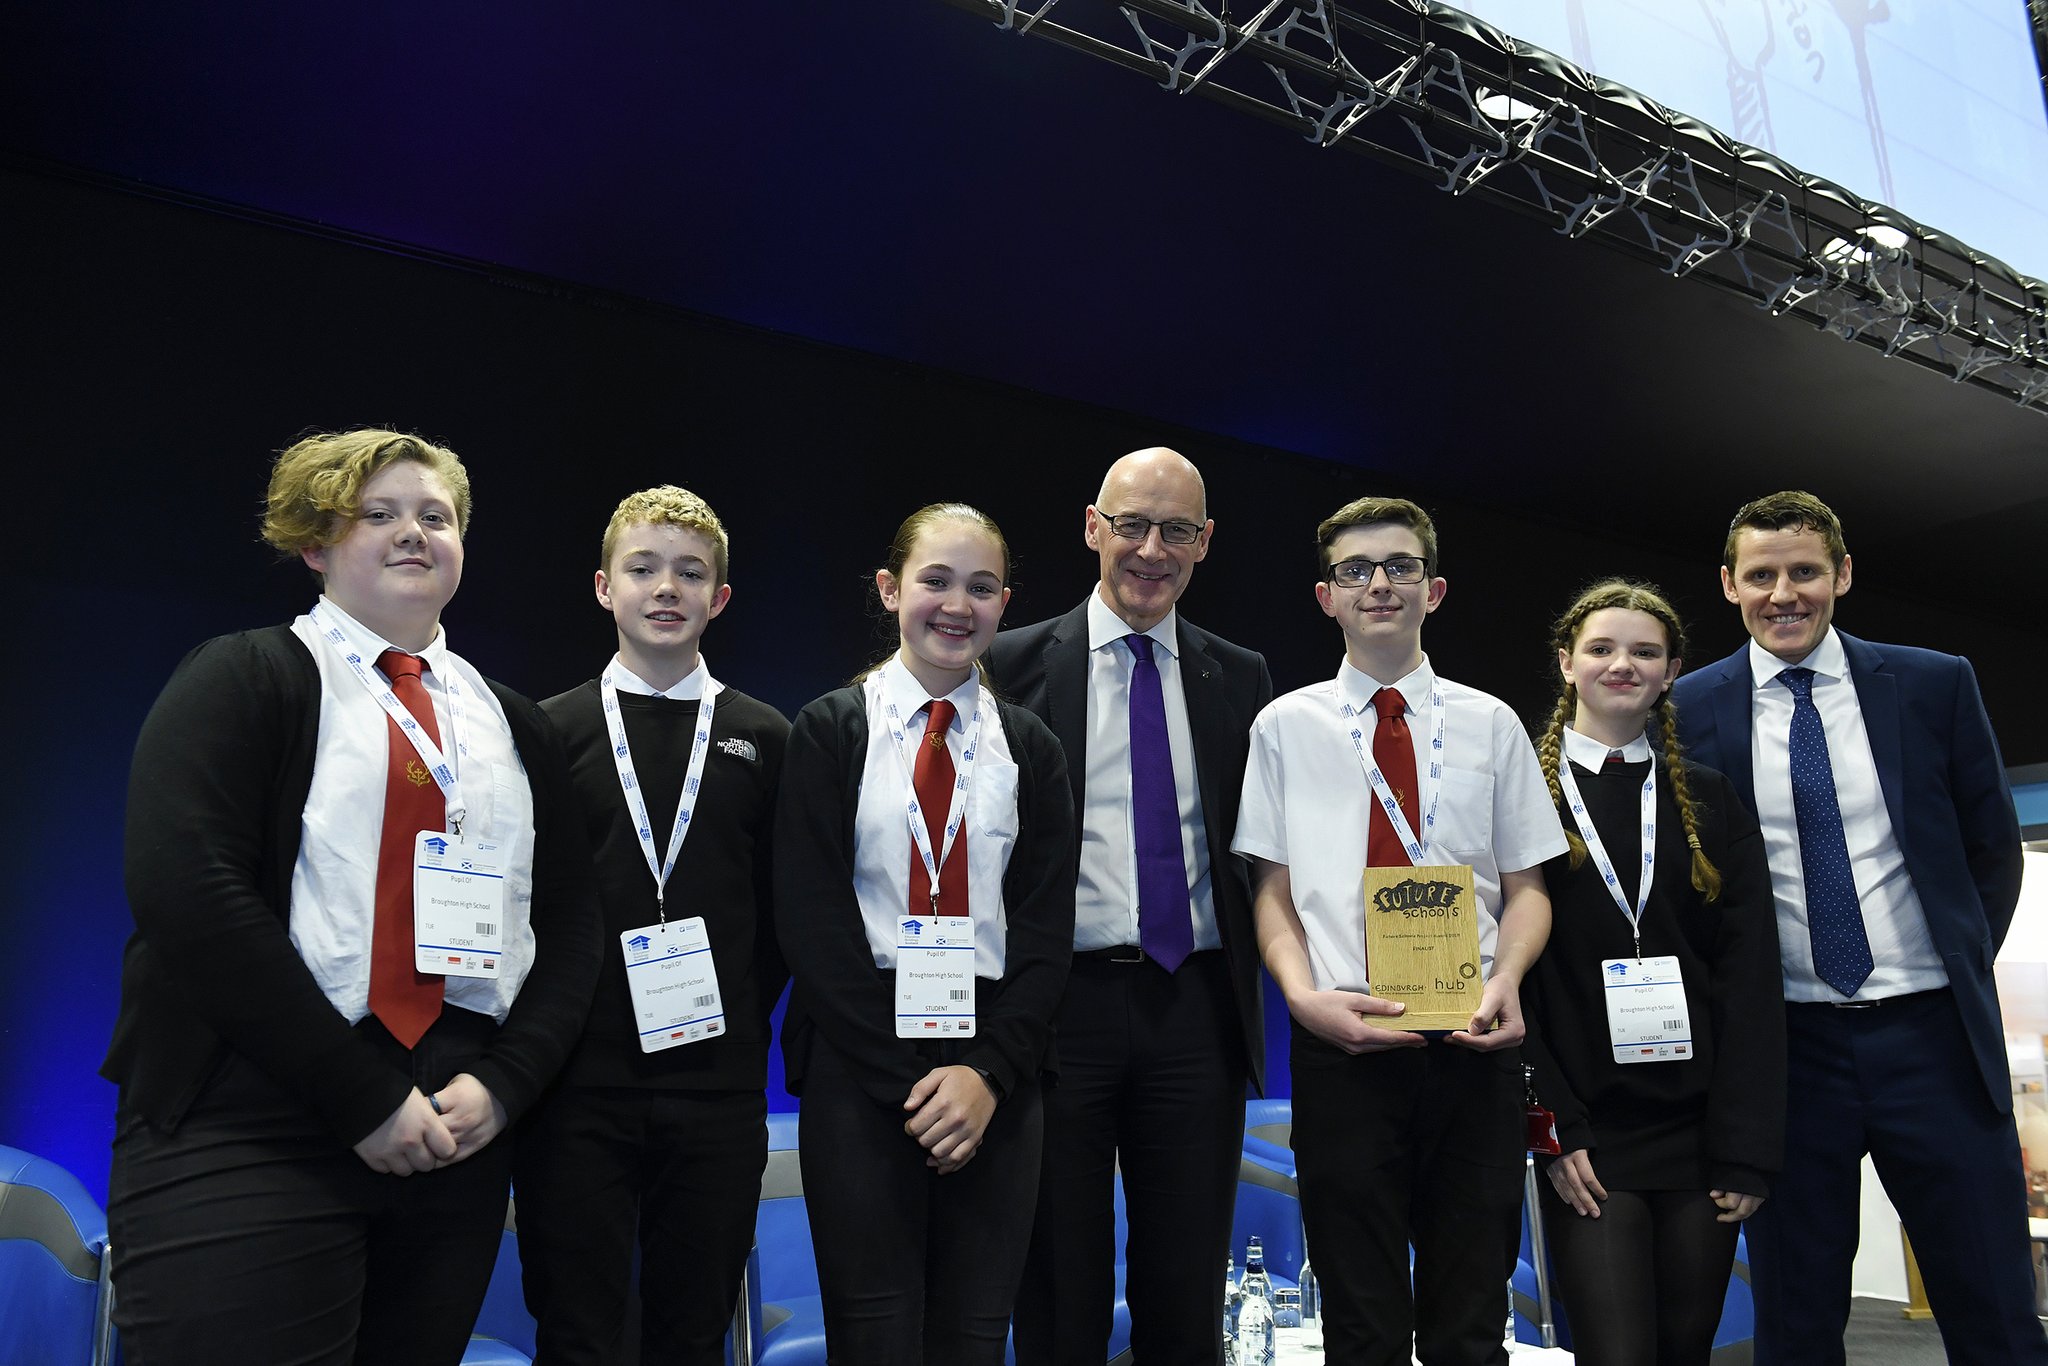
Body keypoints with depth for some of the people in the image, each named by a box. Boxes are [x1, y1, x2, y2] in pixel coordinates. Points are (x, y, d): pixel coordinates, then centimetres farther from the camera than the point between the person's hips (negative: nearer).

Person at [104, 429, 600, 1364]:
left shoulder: (513, 726, 14)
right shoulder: (245, 680, 0)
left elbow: (570, 921, 11)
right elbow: (186, 888, -13)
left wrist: (506, 1079, -5)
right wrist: (362, 1095, -16)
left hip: (456, 1133, 5)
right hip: (248, 1135, -4)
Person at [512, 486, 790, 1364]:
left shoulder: (765, 739, 6)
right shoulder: (549, 729, 4)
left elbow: (783, 906, 7)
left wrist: (743, 1021, 0)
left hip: (719, 1087, 1)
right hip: (578, 1085, -1)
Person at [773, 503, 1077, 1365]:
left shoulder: (1030, 749, 9)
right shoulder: (830, 732, 2)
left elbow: (1047, 928, 4)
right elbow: (810, 919, -5)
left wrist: (988, 1073, -9)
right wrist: (905, 1081, -11)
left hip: (994, 1080, 2)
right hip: (859, 1071, -2)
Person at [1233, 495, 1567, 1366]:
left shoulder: (1492, 724, 9)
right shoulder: (1285, 726, 6)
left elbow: (1526, 885, 9)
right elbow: (1272, 889, 4)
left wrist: (1507, 978, -10)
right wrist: (1304, 994, -13)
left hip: (1473, 1043, 1)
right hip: (1341, 1043, -1)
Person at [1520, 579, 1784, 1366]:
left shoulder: (1710, 802, 9)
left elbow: (1752, 977, 4)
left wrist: (1749, 1145, -3)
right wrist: (1552, 1126, -9)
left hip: (1698, 1130, 3)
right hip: (1586, 1139, -3)